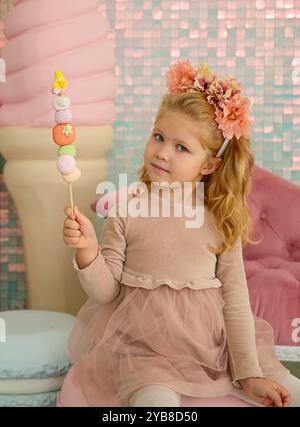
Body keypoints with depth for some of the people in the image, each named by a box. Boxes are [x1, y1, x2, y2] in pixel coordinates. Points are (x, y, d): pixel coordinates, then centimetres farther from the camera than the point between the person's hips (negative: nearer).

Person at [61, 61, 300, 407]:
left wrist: (249, 374, -3)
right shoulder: (126, 210, -6)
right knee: (155, 399, -31)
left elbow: (236, 301, -1)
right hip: (144, 344, -2)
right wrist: (87, 251, -23)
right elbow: (106, 291, -4)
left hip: (213, 341, 2)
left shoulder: (221, 221, -3)